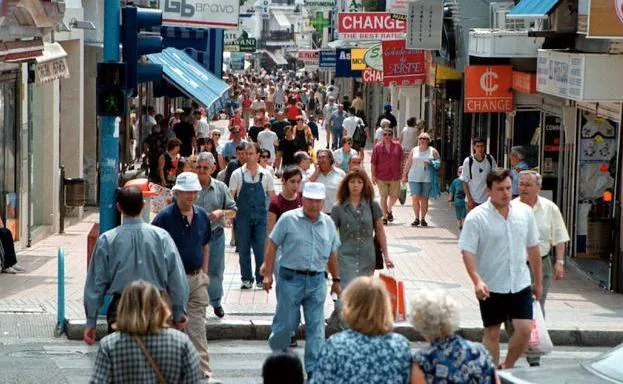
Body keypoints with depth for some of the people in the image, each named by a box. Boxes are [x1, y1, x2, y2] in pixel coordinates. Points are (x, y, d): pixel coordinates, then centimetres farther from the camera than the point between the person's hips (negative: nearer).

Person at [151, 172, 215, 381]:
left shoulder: (202, 216, 6)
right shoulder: (165, 217, -11)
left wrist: (204, 273, 12)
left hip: (196, 278, 4)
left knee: (197, 328, 5)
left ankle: (204, 371, 7)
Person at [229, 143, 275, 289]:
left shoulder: (266, 175, 2)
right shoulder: (237, 174, 0)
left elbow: (273, 197, 8)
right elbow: (231, 196, 1)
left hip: (260, 217, 0)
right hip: (242, 217, 0)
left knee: (261, 249, -2)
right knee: (243, 249, 4)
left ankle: (261, 279, 9)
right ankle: (246, 279, 13)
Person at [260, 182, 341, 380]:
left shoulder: (328, 223, 9)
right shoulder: (288, 219, -5)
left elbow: (332, 253, 18)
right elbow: (272, 245, -2)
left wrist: (336, 280, 20)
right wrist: (268, 274, -5)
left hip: (317, 281, 4)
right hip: (290, 278, -3)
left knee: (316, 327, 2)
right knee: (286, 323, 2)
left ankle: (313, 369, 6)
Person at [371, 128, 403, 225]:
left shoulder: (397, 146, 3)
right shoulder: (378, 147, -2)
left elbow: (401, 161, 9)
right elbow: (373, 162, -1)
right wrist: (373, 175, -5)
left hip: (395, 177, 2)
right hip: (381, 177, -2)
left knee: (394, 196, 7)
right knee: (384, 196, 0)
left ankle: (389, 210, 34)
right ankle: (384, 216, 8)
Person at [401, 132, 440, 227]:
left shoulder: (433, 151, 7)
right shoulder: (414, 150, 10)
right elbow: (408, 164, 13)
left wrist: (430, 163, -9)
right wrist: (404, 175, 11)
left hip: (427, 178, 0)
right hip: (414, 178, 0)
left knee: (424, 199, 1)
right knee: (415, 198, -10)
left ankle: (423, 219, 12)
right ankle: (416, 218, 0)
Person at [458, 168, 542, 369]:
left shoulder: (524, 212, 4)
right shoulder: (476, 217, -10)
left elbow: (532, 247, 12)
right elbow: (467, 252, -14)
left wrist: (538, 281, 15)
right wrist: (477, 281, -28)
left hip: (520, 283, 3)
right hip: (491, 286, -3)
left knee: (525, 329, -4)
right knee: (492, 333, 6)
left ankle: (507, 369, 17)